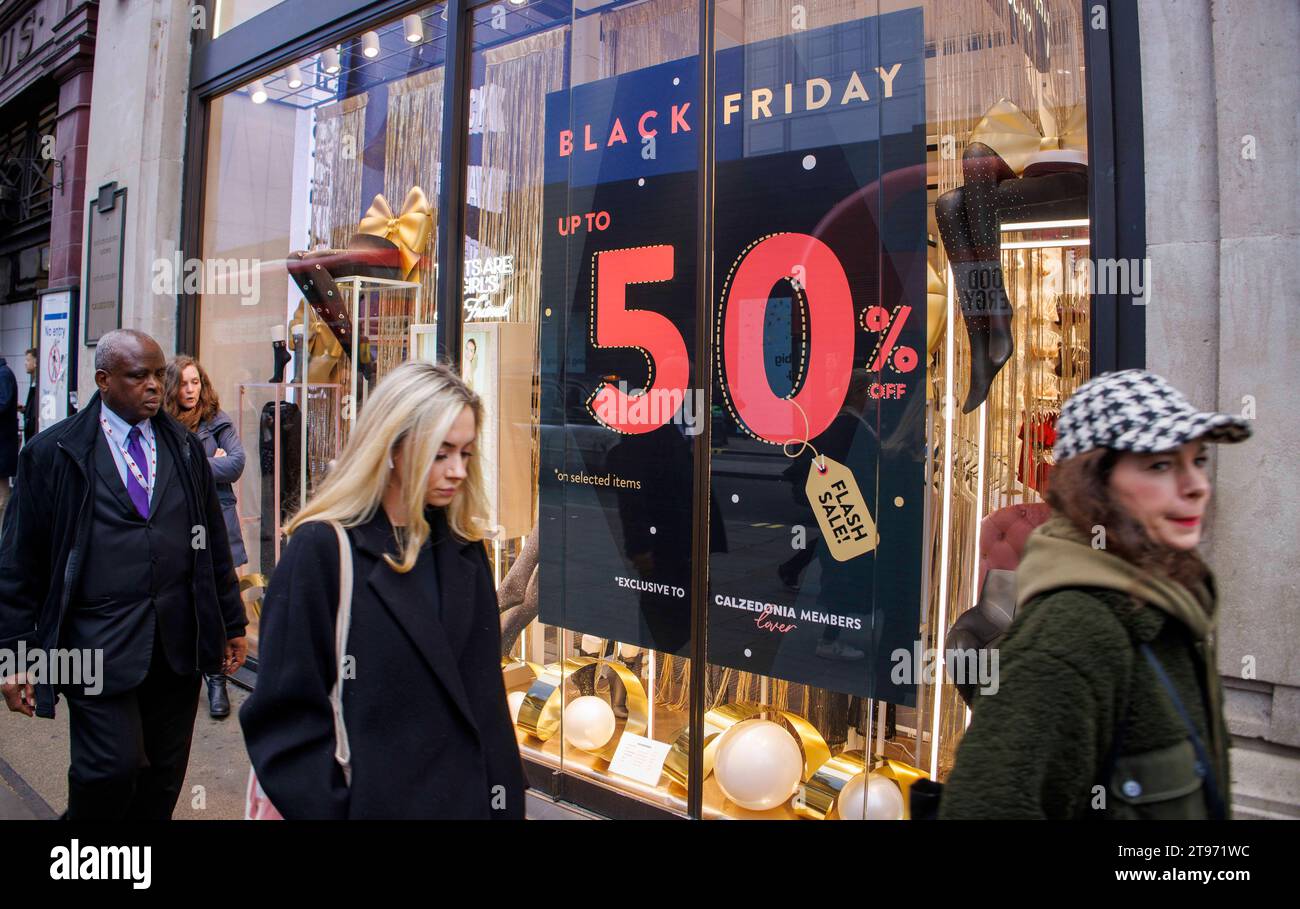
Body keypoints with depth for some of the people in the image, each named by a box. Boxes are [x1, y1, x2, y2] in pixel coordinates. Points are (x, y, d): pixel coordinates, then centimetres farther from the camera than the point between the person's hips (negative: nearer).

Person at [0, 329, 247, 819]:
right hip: (99, 644, -4)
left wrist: (232, 622, 13)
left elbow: (214, 543, 12)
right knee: (112, 768, -6)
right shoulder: (52, 452, -2)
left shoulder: (186, 448, 9)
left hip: (179, 643, 4)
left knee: (165, 776, 11)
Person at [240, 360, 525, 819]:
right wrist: (327, 808, -14)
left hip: (472, 798, 5)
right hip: (374, 799, -5)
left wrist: (505, 798, 4)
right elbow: (287, 716, -12)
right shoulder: (322, 550, -14)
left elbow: (485, 694, 7)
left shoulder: (464, 547, 2)